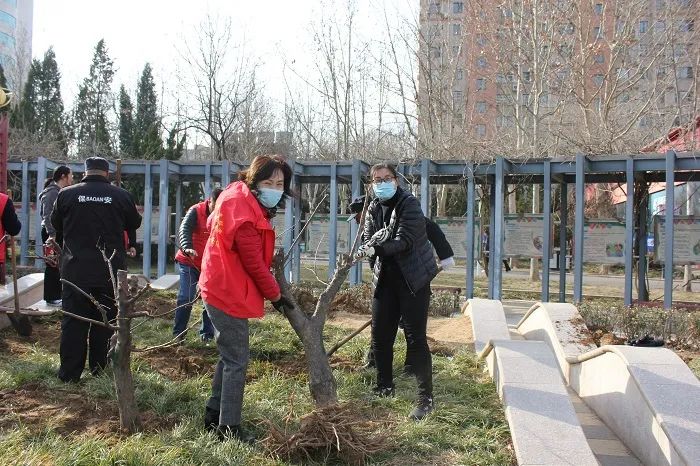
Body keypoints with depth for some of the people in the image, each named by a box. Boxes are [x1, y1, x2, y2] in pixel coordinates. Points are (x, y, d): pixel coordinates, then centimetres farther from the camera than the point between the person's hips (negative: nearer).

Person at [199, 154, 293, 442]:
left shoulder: (240, 198, 6)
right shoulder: (243, 212, -24)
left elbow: (212, 224, 22)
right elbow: (254, 262, -21)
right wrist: (275, 295, -7)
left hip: (222, 289, 10)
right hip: (229, 294, -10)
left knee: (229, 356, 19)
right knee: (237, 359, -3)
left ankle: (214, 415, 31)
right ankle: (229, 428, 7)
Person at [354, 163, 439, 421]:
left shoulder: (409, 204, -11)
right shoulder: (373, 208, 8)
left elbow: (405, 241, -21)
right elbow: (367, 239, 0)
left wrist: (376, 247, -35)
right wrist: (372, 242, -24)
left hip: (413, 278, -6)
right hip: (385, 279, 6)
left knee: (415, 338, -7)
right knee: (380, 335, 10)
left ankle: (426, 397, 1)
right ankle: (385, 387, 29)